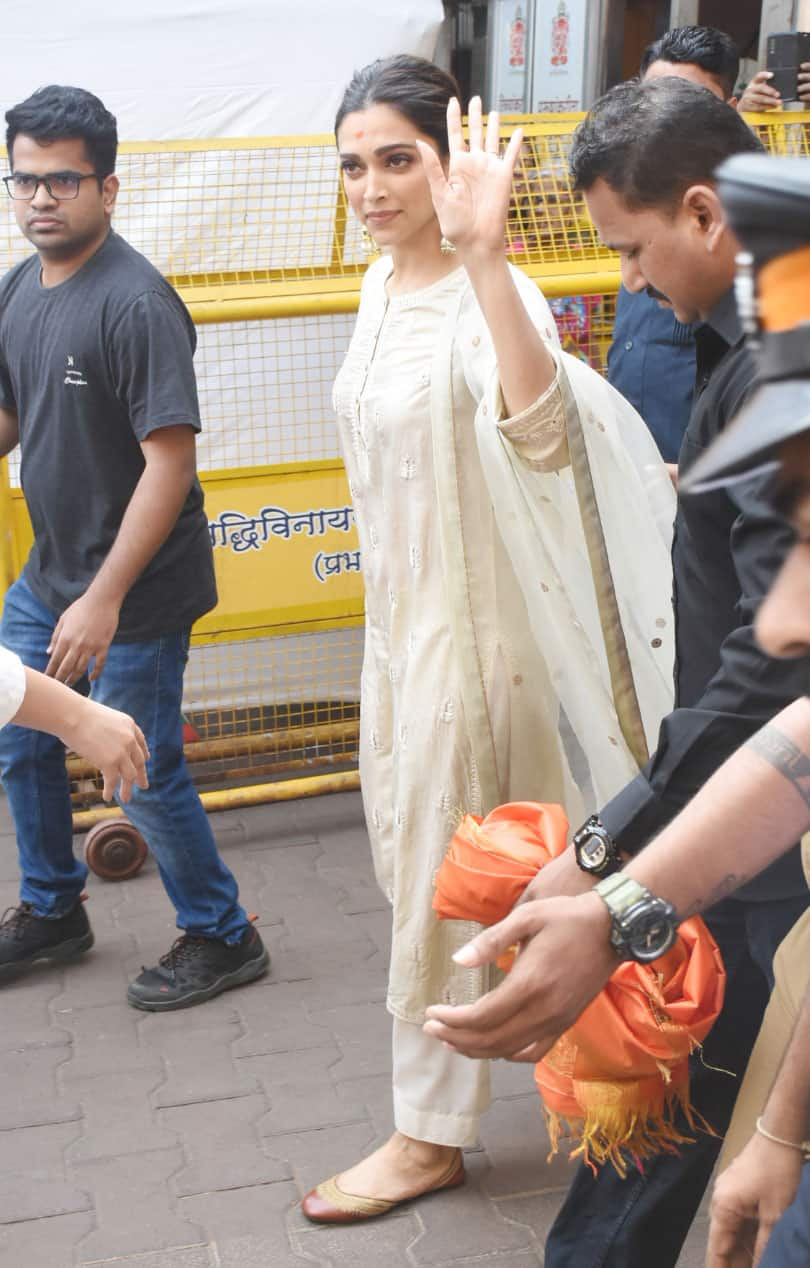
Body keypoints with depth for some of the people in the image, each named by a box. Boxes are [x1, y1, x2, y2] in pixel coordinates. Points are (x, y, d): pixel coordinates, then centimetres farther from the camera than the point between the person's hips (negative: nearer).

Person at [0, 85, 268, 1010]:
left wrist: (105, 599, -28)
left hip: (134, 594, -8)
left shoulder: (135, 303, -21)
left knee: (144, 773, 2)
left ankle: (220, 938, 24)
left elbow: (170, 462, -25)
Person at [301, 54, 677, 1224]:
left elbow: (542, 434, -46)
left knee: (436, 886, 5)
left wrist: (484, 256, -56)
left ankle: (432, 1136, 25)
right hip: (396, 616, 9)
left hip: (463, 627, -9)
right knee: (409, 855, 22)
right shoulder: (382, 285, 5)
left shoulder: (485, 296, -24)